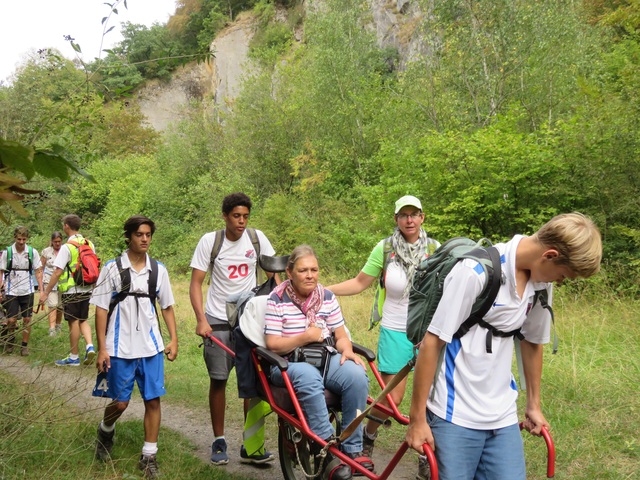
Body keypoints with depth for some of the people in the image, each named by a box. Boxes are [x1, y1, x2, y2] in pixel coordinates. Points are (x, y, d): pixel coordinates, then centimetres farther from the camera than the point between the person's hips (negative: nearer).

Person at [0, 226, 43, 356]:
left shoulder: (32, 252, -3)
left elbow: (38, 272, 3)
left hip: (27, 291, 0)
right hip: (12, 291, 0)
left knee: (27, 319, 4)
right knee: (11, 320, 0)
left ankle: (24, 345, 17)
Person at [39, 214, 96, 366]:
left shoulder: (67, 247, -15)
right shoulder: (90, 244, 5)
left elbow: (58, 272, -18)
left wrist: (46, 292, -13)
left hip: (71, 291, -6)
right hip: (87, 289, 6)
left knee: (74, 322, 4)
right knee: (83, 320, 18)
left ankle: (74, 357, 15)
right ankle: (90, 347, -1)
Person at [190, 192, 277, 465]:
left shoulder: (256, 238, -3)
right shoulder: (210, 241, -7)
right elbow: (196, 283, -8)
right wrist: (201, 320, -18)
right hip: (217, 321, -1)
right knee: (218, 380, 5)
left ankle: (251, 446, 10)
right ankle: (219, 442, 18)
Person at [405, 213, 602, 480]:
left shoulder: (542, 282, 1)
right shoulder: (477, 271, -19)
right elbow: (432, 341, -16)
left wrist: (534, 404, 24)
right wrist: (417, 418, -12)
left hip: (504, 418, 6)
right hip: (456, 416, -6)